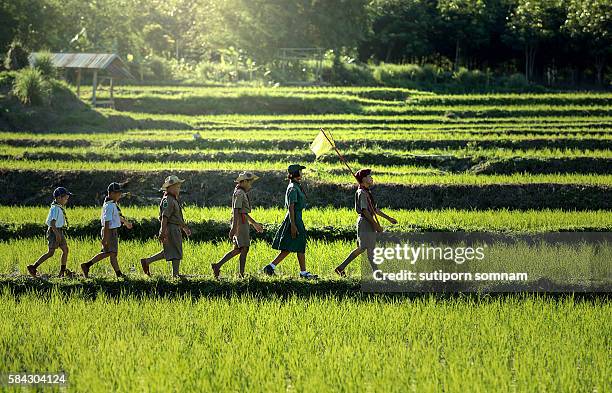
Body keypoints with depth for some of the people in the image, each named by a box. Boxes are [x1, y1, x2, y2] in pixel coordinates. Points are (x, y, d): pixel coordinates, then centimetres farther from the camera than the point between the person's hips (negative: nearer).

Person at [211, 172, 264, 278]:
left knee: (237, 250, 9)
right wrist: (234, 228, -26)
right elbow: (236, 211, -21)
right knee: (244, 249, -6)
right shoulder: (239, 193, -13)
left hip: (242, 223, 10)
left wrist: (254, 223, 29)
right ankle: (241, 274, -3)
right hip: (240, 224, -10)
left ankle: (217, 266, 5)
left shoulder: (242, 193, 20)